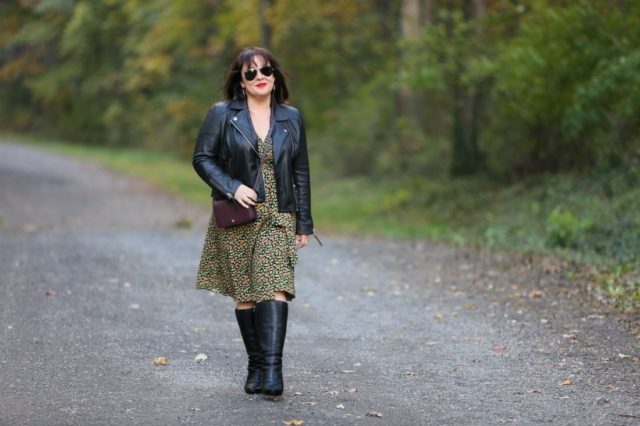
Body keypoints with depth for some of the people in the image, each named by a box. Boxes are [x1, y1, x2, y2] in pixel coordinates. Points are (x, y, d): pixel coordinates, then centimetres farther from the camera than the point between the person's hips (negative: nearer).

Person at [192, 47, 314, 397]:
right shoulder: (222, 115, 2)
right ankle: (256, 366, 14)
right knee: (245, 293, 4)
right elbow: (202, 158, 1)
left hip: (278, 218, 1)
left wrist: (304, 223, 9)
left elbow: (301, 173, 11)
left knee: (275, 289, -15)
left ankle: (272, 369, -20)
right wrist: (232, 187, -15)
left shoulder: (291, 118, 9)